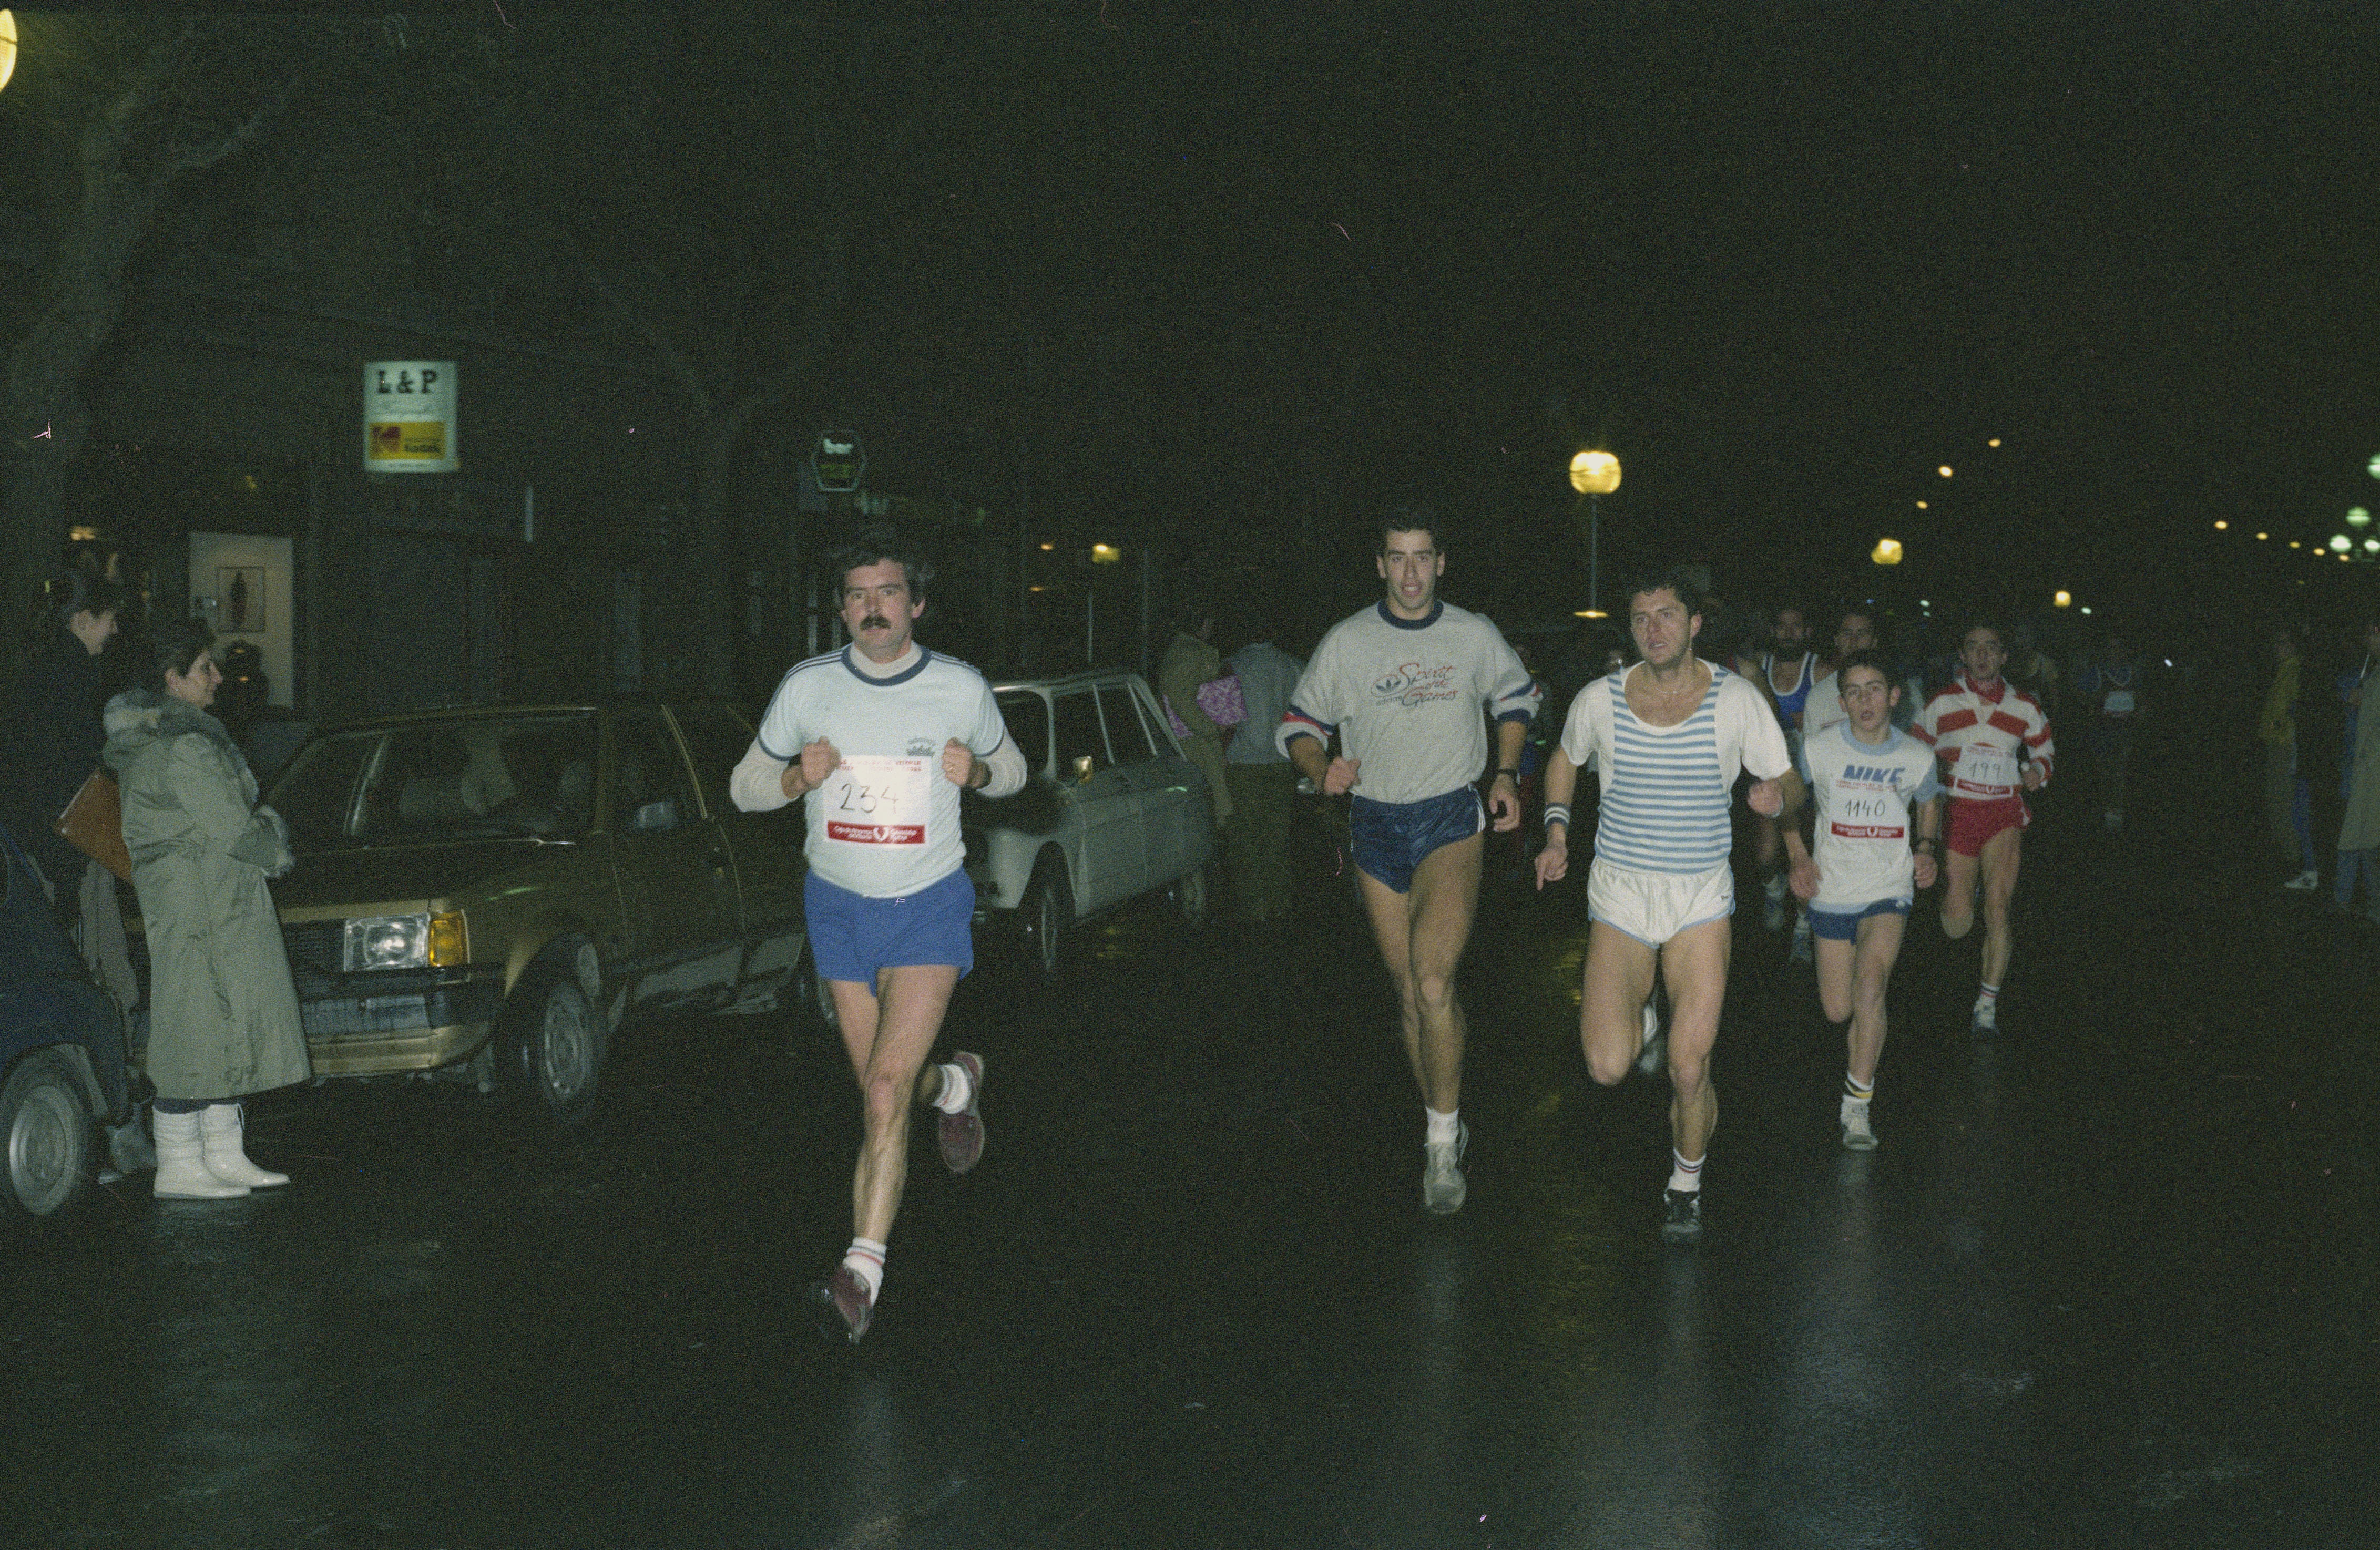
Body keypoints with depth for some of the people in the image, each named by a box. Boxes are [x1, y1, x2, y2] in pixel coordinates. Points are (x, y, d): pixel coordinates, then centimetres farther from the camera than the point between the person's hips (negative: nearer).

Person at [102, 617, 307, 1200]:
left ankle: (224, 1154, 17)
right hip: (201, 904, -10)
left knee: (225, 1025, 13)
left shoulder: (146, 737, 14)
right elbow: (233, 829, -17)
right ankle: (180, 1166, -1)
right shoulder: (183, 747, -19)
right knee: (197, 1029, -6)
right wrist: (278, 853, 1)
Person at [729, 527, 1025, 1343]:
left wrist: (978, 770, -11)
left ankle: (863, 1269, -16)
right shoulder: (807, 688, -2)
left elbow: (1012, 768, 13)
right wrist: (797, 776, -15)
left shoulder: (962, 688, -4)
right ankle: (953, 1086, 48)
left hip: (929, 907, -3)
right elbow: (744, 786, 7)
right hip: (839, 906, 3)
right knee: (884, 1087, 13)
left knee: (886, 1089, -17)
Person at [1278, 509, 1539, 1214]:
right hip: (1376, 824, 2)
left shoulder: (1475, 636, 1)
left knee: (1433, 983, -21)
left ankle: (1441, 1145, -10)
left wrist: (1506, 775, 8)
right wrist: (1322, 771, -15)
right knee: (1411, 996, 9)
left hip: (1451, 819, -2)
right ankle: (1445, 1127, 27)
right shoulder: (1347, 642, 0)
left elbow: (1518, 697, 20)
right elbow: (1299, 725, 6)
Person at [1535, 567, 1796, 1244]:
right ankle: (1636, 1016, 27)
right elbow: (1565, 761, 17)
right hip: (1620, 890, 1)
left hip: (1702, 896, -1)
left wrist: (1777, 796, -22)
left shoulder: (1736, 699, -6)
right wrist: (1556, 831, 4)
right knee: (1608, 1068, -10)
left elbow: (1789, 783, 1)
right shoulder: (1599, 700, -4)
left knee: (1690, 1070, -5)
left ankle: (1686, 1185, 23)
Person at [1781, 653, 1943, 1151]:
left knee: (1870, 985, -26)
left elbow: (1929, 805, 19)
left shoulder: (1917, 757, -2)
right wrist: (1798, 857, 0)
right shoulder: (1818, 749, -7)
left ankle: (1857, 1107, -18)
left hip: (1890, 891, -1)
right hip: (1832, 893, 1)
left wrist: (1927, 850, 2)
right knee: (1838, 1010, 4)